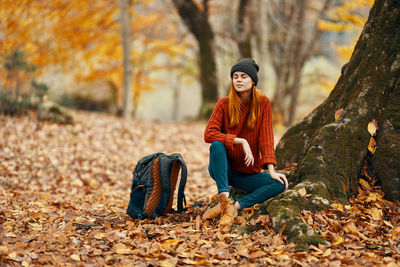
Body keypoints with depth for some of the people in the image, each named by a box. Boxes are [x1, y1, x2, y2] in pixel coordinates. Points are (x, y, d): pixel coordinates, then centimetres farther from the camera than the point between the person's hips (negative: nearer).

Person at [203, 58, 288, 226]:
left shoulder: (263, 103, -3)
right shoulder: (224, 104, -6)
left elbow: (266, 137, -8)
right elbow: (208, 134, -16)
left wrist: (271, 170, -19)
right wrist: (240, 141, -26)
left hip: (248, 173, 2)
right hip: (223, 169, -1)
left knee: (280, 184, -22)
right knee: (217, 145, -32)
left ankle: (235, 206, -28)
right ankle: (225, 201, -38)